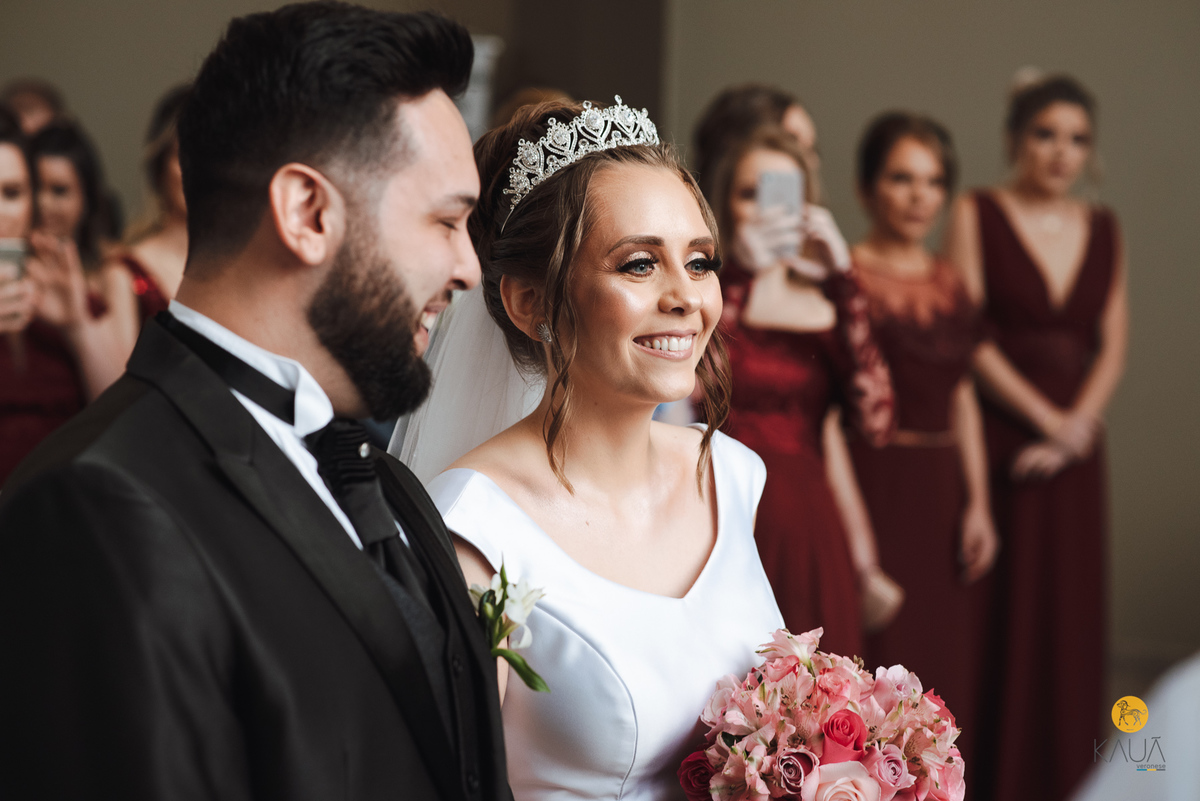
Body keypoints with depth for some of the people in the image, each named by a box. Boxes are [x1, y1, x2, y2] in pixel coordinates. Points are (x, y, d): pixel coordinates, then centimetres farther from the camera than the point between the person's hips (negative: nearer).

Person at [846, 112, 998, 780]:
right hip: (874, 491, -6)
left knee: (951, 671, 10)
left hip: (944, 494, 7)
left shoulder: (950, 284, 13)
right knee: (884, 669, -5)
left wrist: (978, 503, 9)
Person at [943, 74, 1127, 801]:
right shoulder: (977, 215, -1)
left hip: (1073, 452, 4)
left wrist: (1075, 427, -7)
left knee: (1071, 620, 5)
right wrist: (1045, 417, -10)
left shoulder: (1103, 229, 12)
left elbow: (1113, 345, 8)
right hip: (996, 437, -4)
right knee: (997, 622, -4)